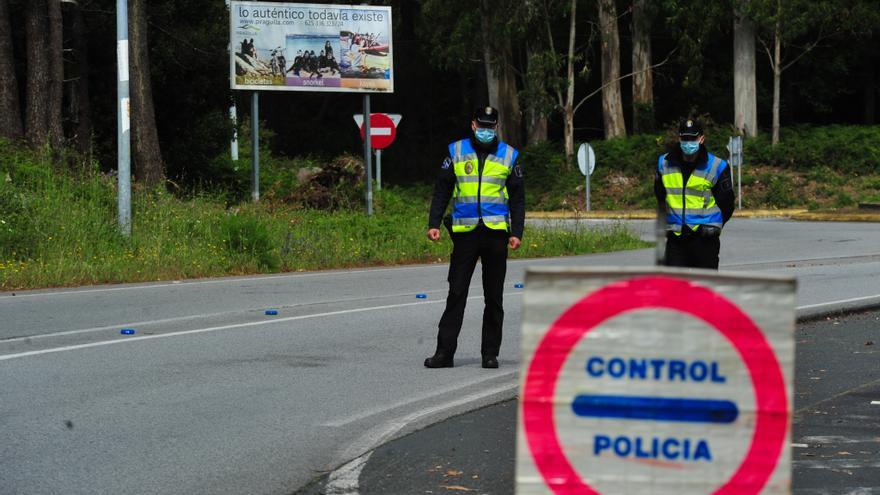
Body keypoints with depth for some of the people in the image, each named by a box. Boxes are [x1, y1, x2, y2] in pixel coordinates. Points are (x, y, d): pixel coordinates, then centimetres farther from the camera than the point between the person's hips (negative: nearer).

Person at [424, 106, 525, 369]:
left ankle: (490, 353, 11)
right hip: (464, 231, 0)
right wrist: (434, 223, -2)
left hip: (496, 231, 1)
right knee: (456, 293, -2)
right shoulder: (456, 152, 8)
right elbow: (441, 190, 8)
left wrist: (516, 232, 0)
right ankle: (444, 352, -1)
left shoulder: (509, 155, 8)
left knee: (494, 297, 5)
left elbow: (517, 198, 9)